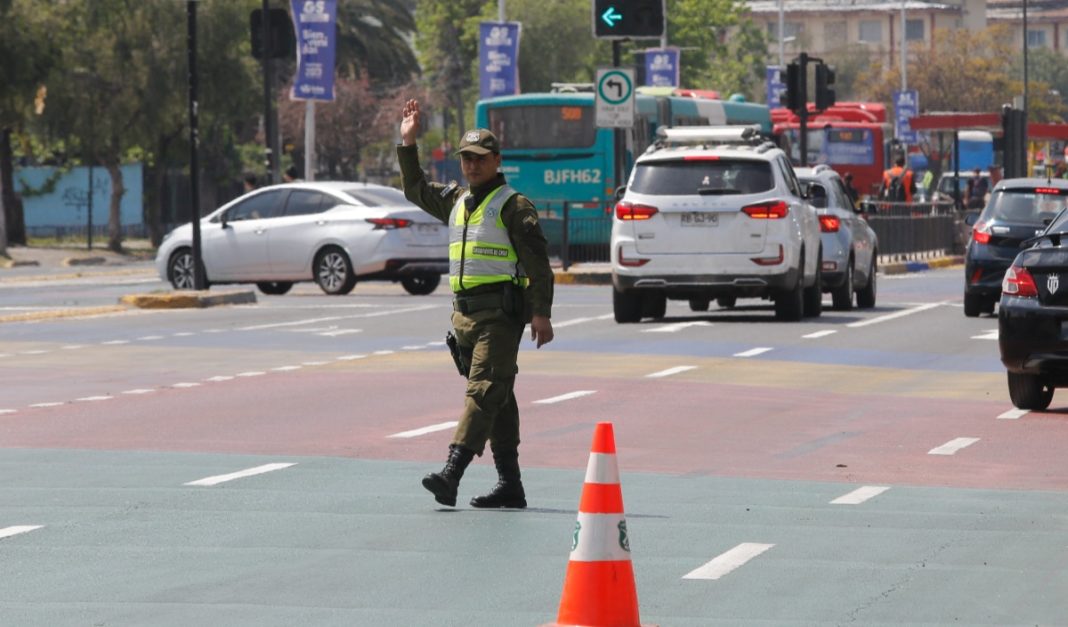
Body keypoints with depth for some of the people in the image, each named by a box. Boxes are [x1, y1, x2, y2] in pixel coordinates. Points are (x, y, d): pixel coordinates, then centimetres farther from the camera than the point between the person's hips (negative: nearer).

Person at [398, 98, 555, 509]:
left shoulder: (513, 205, -5)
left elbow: (537, 262, -10)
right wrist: (408, 143, 25)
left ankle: (451, 473, -29)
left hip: (500, 313, -8)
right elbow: (416, 190, 34)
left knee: (484, 391, -16)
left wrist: (541, 313, -17)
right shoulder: (455, 201, 17)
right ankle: (510, 486, 14)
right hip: (464, 311, 8)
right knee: (498, 398, 11)